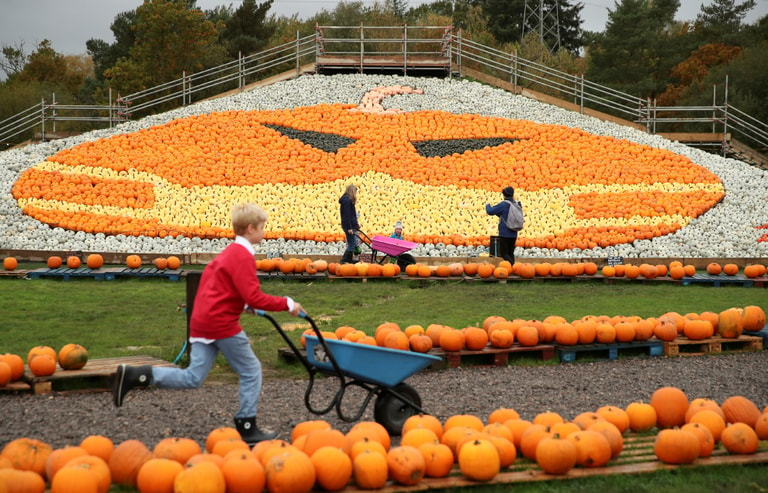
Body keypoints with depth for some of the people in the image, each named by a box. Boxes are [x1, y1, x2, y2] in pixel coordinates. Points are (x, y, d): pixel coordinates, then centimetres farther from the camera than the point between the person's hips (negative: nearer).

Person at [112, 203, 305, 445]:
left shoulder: (228, 253, 19)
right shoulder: (243, 257, -12)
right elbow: (255, 297, -20)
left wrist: (246, 305, 24)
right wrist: (287, 304, -13)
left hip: (201, 322, 9)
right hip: (222, 324, -9)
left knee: (192, 378, 5)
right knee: (251, 371, 4)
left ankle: (133, 375, -5)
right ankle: (247, 427, 9)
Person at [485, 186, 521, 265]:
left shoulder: (503, 204, -13)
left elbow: (490, 211, -10)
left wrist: (487, 205, 11)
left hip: (504, 234, -6)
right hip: (513, 234, 6)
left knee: (504, 253, -5)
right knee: (510, 253, 13)